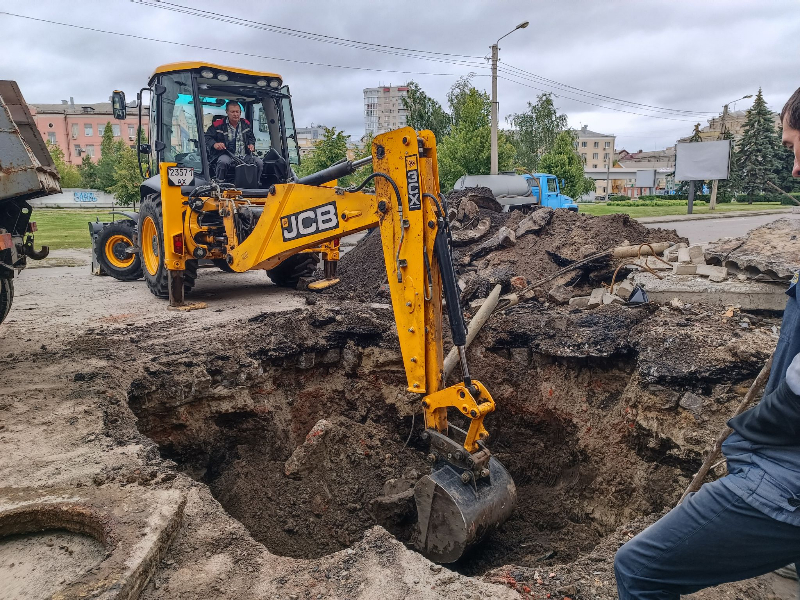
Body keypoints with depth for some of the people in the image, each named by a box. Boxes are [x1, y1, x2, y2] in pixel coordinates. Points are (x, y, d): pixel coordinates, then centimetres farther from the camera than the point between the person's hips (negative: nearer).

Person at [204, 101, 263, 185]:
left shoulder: (246, 124, 13)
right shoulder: (218, 125, 1)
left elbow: (251, 137, 29)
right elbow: (207, 137, 4)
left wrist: (251, 144, 6)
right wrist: (214, 144, -16)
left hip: (244, 155, 4)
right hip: (226, 155, -3)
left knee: (259, 163, -17)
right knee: (223, 161, -38)